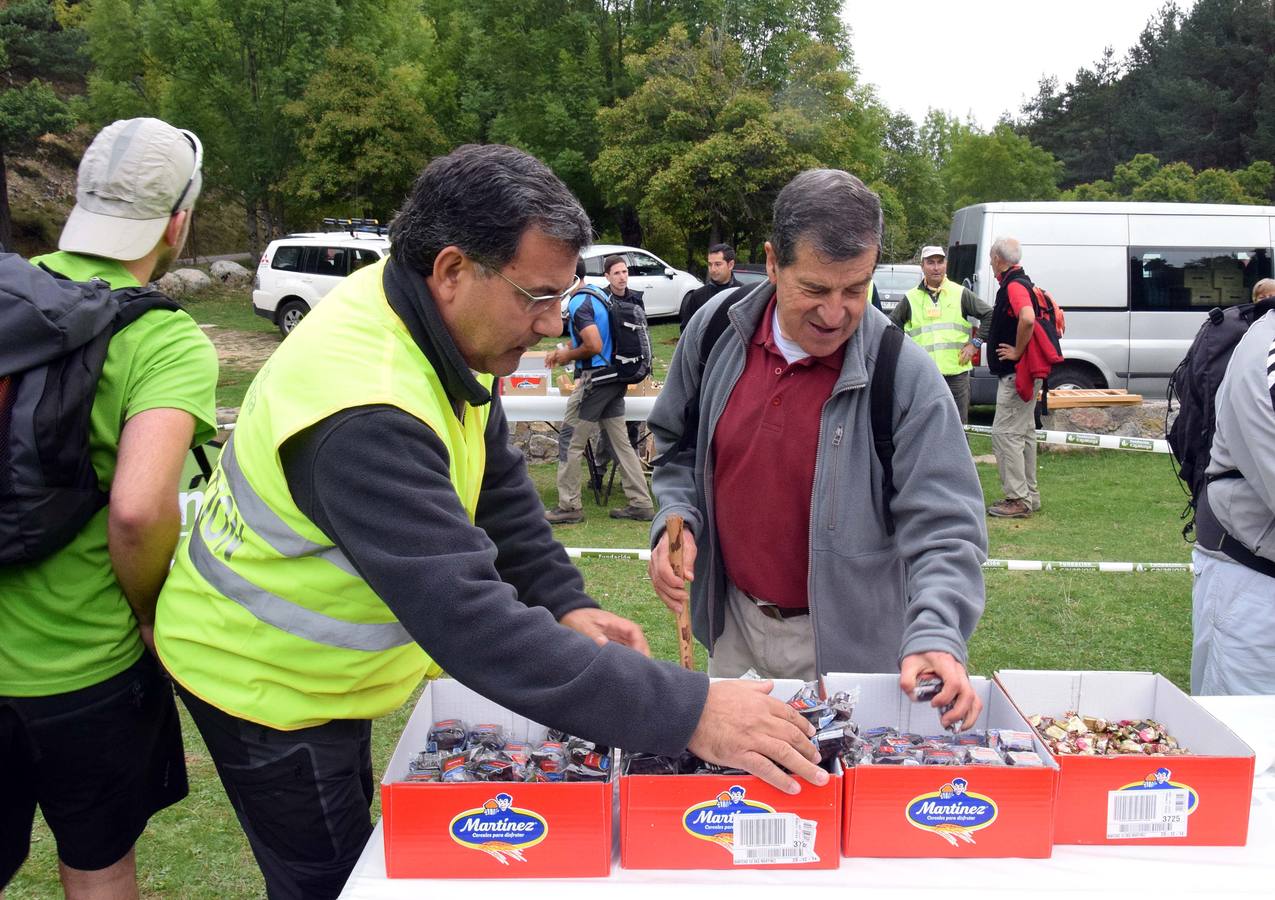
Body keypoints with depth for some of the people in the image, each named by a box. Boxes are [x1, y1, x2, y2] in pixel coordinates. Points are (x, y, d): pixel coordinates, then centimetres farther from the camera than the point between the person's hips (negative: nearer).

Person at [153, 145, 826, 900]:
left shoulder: (435, 325, -10)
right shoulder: (364, 417, -38)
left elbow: (496, 482, 0)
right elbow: (474, 624, -43)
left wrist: (565, 605, -12)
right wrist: (686, 713, -41)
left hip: (330, 667, 8)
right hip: (269, 684, -8)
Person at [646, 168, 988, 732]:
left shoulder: (905, 376, -19)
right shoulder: (715, 332, -8)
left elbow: (944, 530, -21)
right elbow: (676, 446, 8)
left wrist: (936, 634, -36)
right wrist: (676, 520, -9)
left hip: (845, 644, -3)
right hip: (732, 627, 4)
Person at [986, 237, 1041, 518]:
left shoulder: (1014, 286, -17)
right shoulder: (1022, 283, 16)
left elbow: (1027, 319, -37)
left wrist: (1017, 351, -23)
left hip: (1016, 374, -11)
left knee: (1005, 434, -9)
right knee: (1024, 433, 15)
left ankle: (1018, 499, -6)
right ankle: (1029, 495, 23)